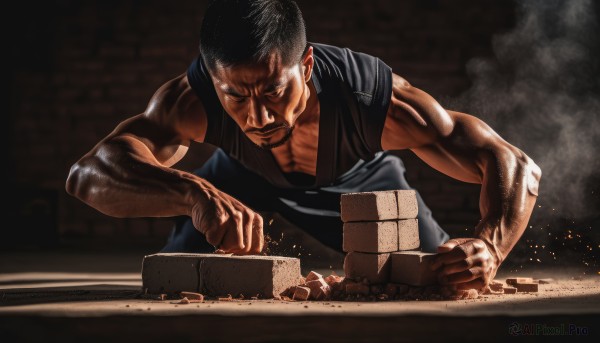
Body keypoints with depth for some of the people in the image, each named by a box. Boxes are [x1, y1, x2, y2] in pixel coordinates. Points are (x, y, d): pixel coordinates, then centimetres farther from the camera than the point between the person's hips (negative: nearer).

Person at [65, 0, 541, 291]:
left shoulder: (375, 98, -44)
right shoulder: (195, 96, -42)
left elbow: (516, 166, -40)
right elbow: (88, 173, -53)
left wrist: (489, 247, -61)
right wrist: (195, 193, -71)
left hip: (358, 179, 0)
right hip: (244, 175, 0)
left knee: (443, 282, -4)